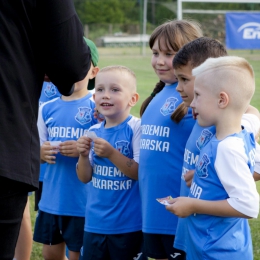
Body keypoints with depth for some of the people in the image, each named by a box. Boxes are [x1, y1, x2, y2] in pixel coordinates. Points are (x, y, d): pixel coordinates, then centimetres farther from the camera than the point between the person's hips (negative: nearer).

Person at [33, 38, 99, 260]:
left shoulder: (98, 108, -9)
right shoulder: (47, 109, 6)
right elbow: (38, 150, 13)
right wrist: (41, 153, -9)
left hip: (83, 202, -5)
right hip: (51, 200, 5)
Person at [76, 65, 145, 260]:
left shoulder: (136, 128, -11)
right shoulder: (94, 132, 5)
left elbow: (142, 173, -15)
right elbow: (85, 178, 8)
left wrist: (111, 153, -23)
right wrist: (83, 156, -10)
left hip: (129, 225, -5)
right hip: (95, 224, 5)